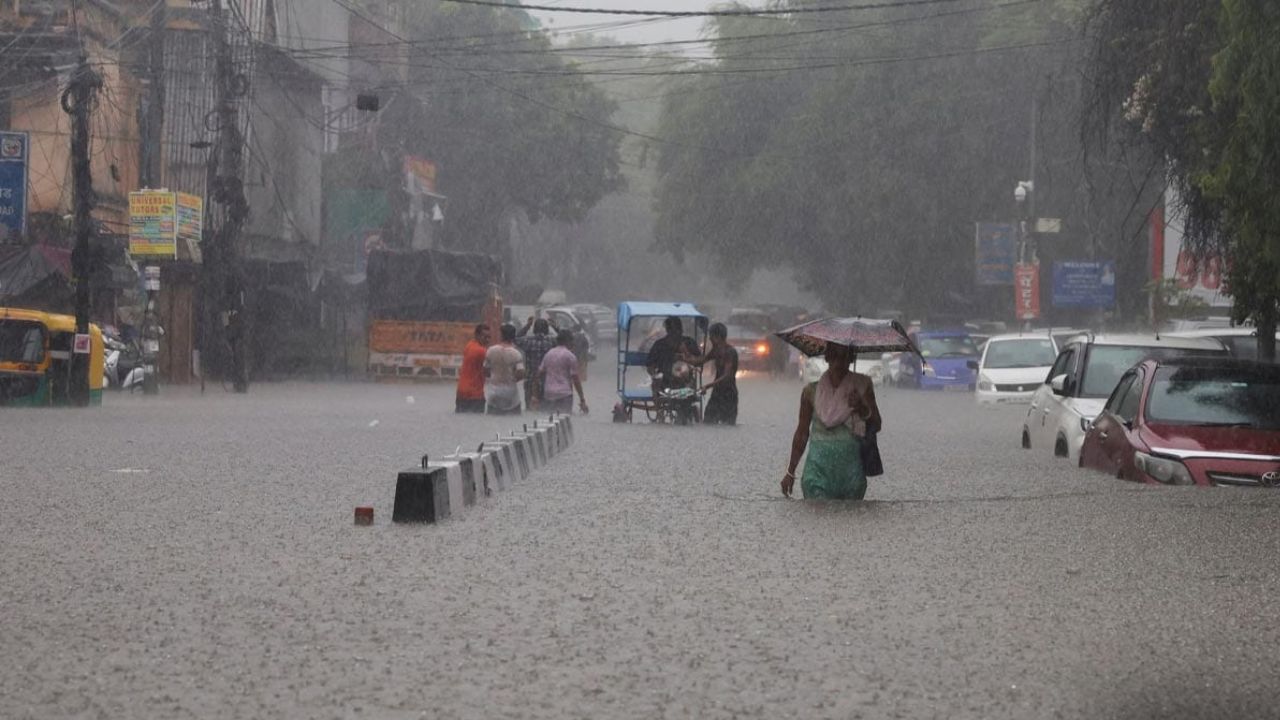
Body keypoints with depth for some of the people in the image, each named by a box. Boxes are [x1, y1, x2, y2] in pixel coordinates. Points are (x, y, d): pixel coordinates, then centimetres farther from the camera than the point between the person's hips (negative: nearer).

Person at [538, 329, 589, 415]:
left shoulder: (549, 353, 12)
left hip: (549, 394, 6)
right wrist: (582, 400, -3)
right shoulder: (570, 356, -5)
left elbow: (540, 372, 14)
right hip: (565, 395, -6)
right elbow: (575, 379, -7)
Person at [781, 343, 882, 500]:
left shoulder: (861, 386, 4)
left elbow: (876, 425, 2)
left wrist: (862, 409, -19)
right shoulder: (812, 391, 4)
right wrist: (790, 472, 15)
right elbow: (802, 433, 12)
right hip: (819, 466, -1)